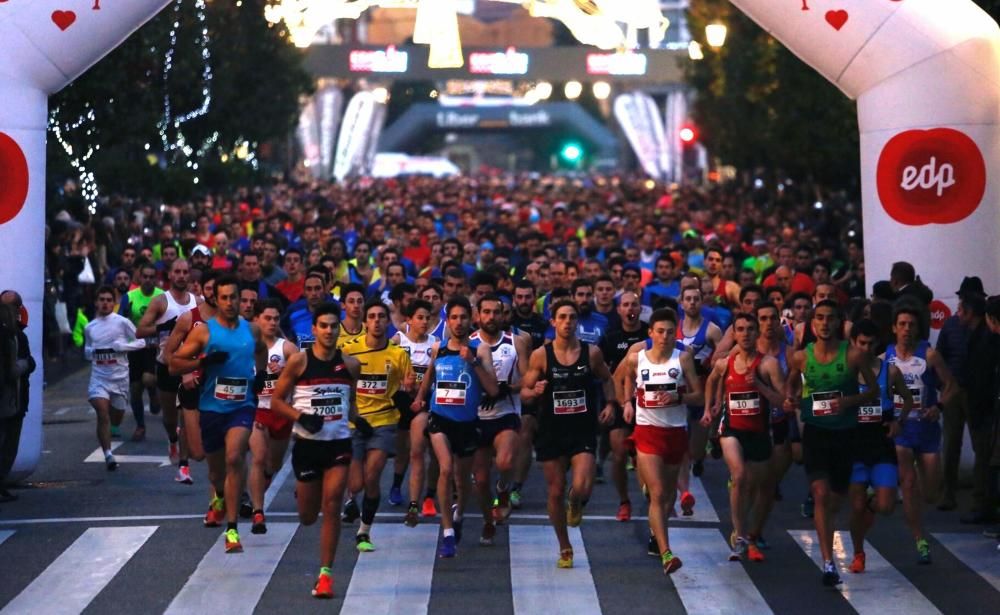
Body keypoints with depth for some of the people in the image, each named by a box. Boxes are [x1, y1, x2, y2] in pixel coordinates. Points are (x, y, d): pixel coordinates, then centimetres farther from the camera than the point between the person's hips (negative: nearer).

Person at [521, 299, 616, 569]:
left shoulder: (592, 352, 0)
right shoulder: (540, 355, -3)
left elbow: (606, 379, 17)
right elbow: (524, 392, 2)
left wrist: (610, 403, 2)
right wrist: (535, 391, -20)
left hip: (583, 432, 0)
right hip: (551, 432, 0)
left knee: (582, 488, -18)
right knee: (556, 491, 6)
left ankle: (575, 505, 21)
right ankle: (565, 549, 24)